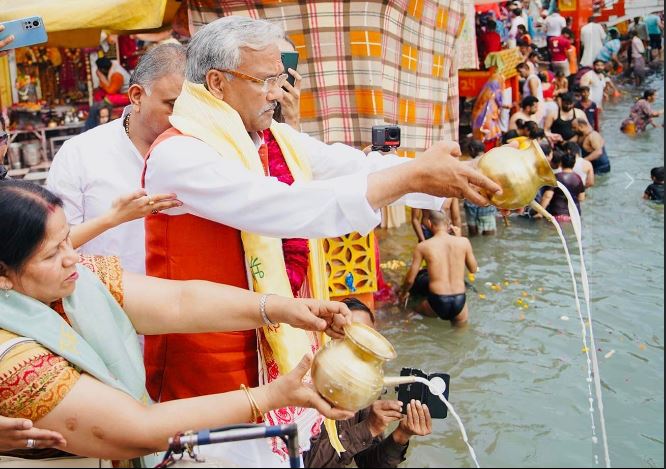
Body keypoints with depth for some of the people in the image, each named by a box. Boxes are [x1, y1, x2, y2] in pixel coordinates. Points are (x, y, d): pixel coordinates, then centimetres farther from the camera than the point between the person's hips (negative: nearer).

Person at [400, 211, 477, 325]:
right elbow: (473, 269, 14)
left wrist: (404, 293, 24)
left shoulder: (423, 246, -4)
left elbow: (410, 280, 2)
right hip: (459, 302, 3)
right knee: (461, 322, 34)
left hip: (438, 302, -3)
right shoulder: (464, 241, -2)